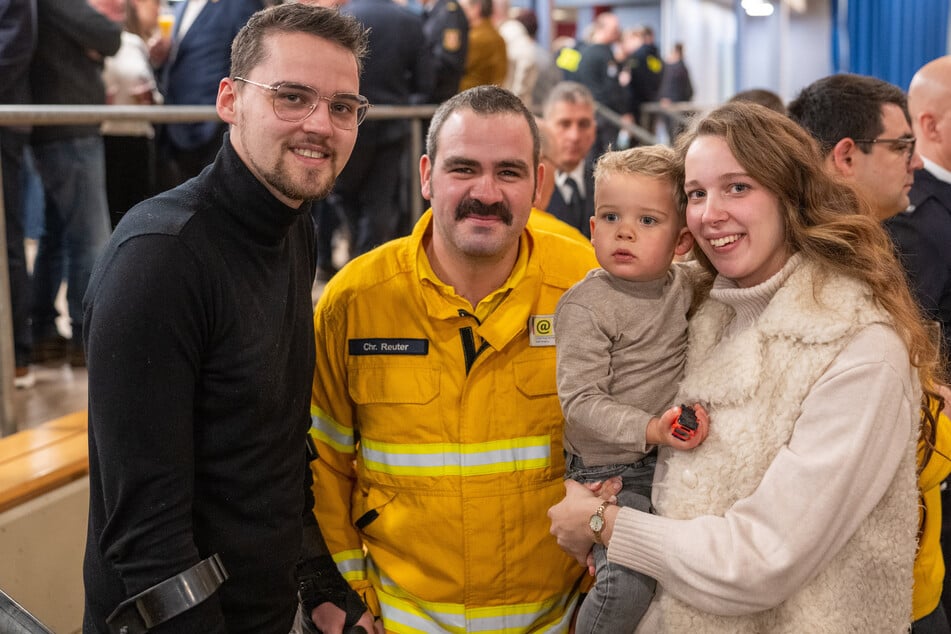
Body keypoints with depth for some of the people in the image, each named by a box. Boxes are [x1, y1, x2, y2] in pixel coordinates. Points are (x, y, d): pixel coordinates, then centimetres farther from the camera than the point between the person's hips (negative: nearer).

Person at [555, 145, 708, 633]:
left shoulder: (684, 287, 0)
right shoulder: (585, 306, -17)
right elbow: (580, 401, -20)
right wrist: (649, 429, -30)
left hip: (671, 458, 7)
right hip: (610, 471, -6)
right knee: (630, 579, -18)